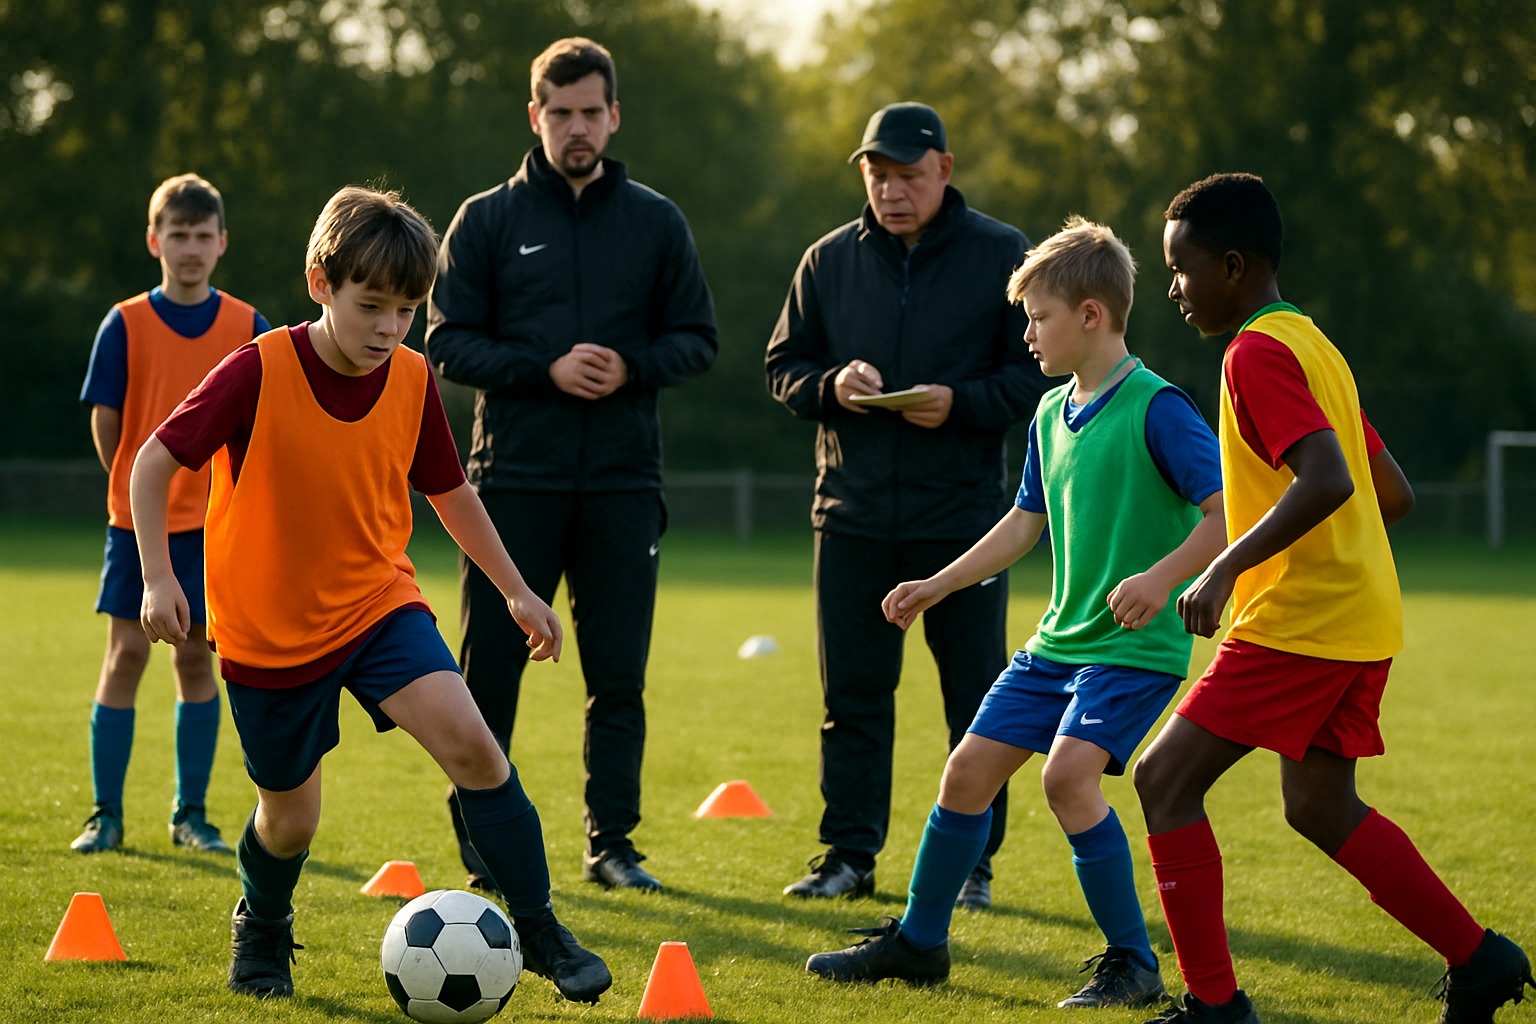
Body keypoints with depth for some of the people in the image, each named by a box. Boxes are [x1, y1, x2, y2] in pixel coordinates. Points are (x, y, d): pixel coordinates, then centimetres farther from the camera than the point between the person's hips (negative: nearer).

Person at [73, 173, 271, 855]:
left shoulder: (247, 328, 1)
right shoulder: (125, 325, -3)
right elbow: (105, 419, 2)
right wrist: (137, 490, 6)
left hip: (214, 523, 1)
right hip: (136, 520, -1)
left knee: (196, 658, 4)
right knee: (126, 654, -2)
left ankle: (191, 813, 12)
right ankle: (106, 813, 4)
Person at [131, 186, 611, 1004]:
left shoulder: (412, 382, -5)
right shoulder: (259, 372, -18)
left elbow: (449, 492, 12)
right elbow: (155, 460, -11)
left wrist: (516, 591, 16)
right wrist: (157, 579, -18)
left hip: (377, 601, 2)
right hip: (270, 628, -2)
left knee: (469, 741, -20)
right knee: (290, 818, 8)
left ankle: (537, 930, -9)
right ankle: (261, 931, 42)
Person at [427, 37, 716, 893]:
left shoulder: (656, 222, 8)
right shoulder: (488, 220, 4)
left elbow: (697, 338, 9)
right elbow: (450, 341, 0)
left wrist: (633, 367, -11)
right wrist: (547, 369, -14)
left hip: (624, 484, 1)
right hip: (514, 479, -1)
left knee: (619, 676, 4)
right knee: (489, 671, 0)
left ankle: (612, 843, 12)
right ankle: (480, 842, 9)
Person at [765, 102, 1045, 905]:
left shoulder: (1002, 256, -1)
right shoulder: (829, 261, 8)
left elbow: (1037, 373, -3)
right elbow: (783, 368, 12)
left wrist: (960, 403, -18)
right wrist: (831, 385, -9)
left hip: (963, 513, -3)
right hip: (852, 510, 3)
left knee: (975, 695, 3)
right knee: (852, 692, 5)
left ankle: (971, 859, 12)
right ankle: (849, 854, 12)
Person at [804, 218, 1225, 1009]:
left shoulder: (1156, 409, -15)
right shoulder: (1052, 415, 10)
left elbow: (1231, 509, -21)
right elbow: (1024, 524, 22)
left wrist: (1162, 575, -33)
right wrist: (935, 587, 20)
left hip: (1136, 649, -8)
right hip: (1058, 640, 8)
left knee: (1068, 773, -24)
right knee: (968, 769, 7)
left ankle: (1132, 964, -11)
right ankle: (918, 939, 24)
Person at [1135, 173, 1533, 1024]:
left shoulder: (1258, 353, -13)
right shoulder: (1313, 347, 16)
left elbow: (1327, 479, -27)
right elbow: (1393, 494, 20)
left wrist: (1227, 568, -28)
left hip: (1300, 621, -10)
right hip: (1362, 618, 10)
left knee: (1165, 780, -6)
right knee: (1320, 805, 20)